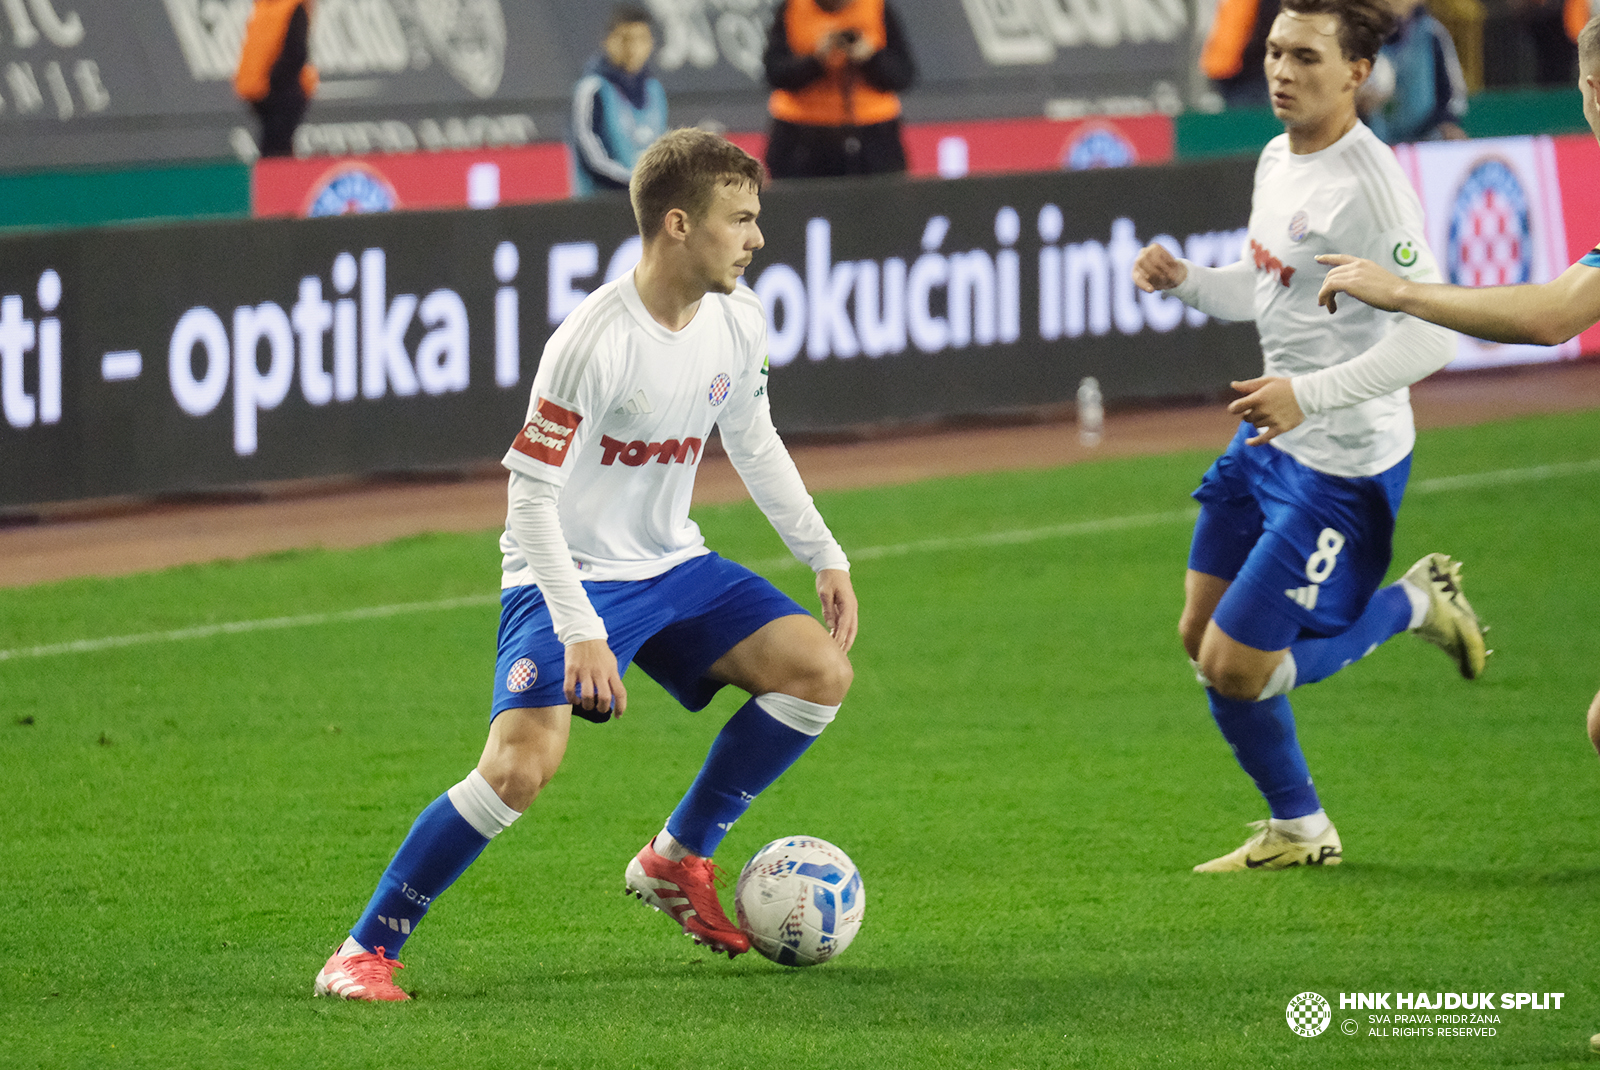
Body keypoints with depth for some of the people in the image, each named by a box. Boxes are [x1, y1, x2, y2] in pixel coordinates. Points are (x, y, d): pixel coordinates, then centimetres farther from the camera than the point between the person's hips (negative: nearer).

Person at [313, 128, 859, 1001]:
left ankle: (677, 861, 13)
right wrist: (580, 630, -30)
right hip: (569, 576, -8)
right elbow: (531, 497, -23)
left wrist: (822, 556, 18)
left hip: (672, 566, 8)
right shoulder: (593, 343, -26)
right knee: (522, 764, -25)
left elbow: (752, 442, 17)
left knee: (819, 670, -4)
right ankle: (364, 952, -14)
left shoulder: (737, 320, -3)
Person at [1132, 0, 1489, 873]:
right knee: (1201, 638, 14)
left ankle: (1414, 606, 13)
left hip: (1341, 465, -9)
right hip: (1267, 441, 9)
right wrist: (1184, 280, 2)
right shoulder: (1276, 159, 5)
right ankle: (1297, 832, 30)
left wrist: (1309, 394, -34)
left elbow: (1430, 338, -28)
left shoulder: (1367, 186, -23)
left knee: (1235, 669, -8)